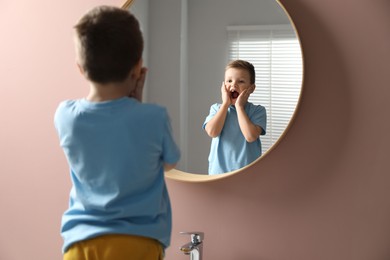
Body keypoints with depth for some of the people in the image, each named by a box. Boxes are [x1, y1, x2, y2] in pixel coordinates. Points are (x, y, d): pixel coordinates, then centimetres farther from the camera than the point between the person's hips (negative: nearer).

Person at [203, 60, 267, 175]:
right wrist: (225, 104, -9)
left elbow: (250, 136, -20)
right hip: (220, 169, 2)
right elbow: (212, 132, -14)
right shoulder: (217, 108, 4)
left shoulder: (257, 111, -3)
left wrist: (239, 106, -13)